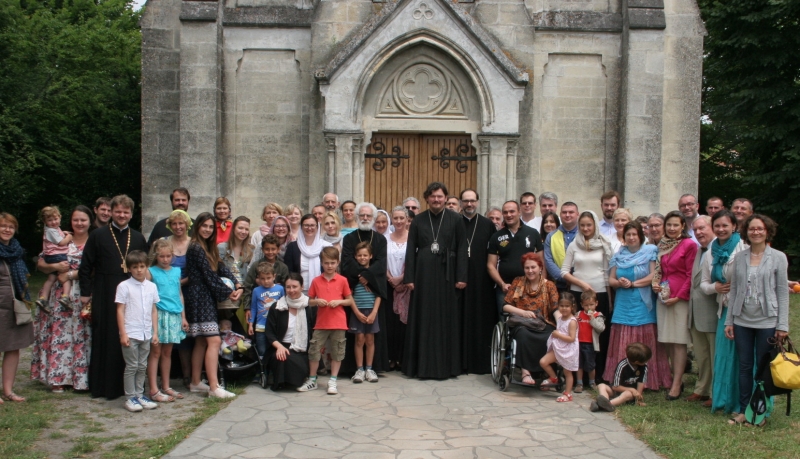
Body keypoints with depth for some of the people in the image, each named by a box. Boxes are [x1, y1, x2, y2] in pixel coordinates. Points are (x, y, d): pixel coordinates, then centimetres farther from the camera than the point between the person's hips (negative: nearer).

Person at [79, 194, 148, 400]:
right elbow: (85, 267, 2)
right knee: (105, 341, 1)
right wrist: (86, 292, -2)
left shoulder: (138, 238, 12)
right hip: (105, 296, -2)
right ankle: (104, 386, 10)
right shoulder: (98, 236, 2)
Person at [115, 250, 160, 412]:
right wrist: (123, 333, -10)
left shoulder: (152, 286, 7)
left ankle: (139, 395, 19)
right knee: (131, 366, 1)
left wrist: (155, 332, 8)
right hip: (131, 333, -4)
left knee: (142, 366, 10)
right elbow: (120, 310, -6)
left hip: (146, 334, 4)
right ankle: (130, 398, 10)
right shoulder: (124, 286, -5)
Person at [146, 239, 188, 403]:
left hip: (174, 316, 4)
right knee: (155, 352, 0)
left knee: (167, 353, 12)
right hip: (158, 315, -4)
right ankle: (154, 390, 3)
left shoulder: (176, 271, 11)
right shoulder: (151, 272, -2)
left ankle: (166, 387, 20)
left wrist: (183, 317, 14)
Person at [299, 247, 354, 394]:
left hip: (338, 323, -1)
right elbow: (309, 301, 9)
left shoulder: (342, 280, -2)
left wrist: (339, 301, -13)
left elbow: (350, 301, 4)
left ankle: (333, 381, 15)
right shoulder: (316, 281, 2)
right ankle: (312, 380, 20)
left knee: (337, 352, 5)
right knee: (314, 351, 5)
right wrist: (317, 301, -12)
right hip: (321, 323, 1)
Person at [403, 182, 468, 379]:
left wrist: (461, 277, -7)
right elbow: (410, 250, 5)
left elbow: (462, 249, 0)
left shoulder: (455, 219, 3)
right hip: (423, 274, 1)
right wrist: (409, 277, -3)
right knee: (422, 318, 4)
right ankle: (422, 365, 12)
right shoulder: (418, 220, 6)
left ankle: (446, 365, 12)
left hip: (446, 275, -1)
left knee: (446, 318, 4)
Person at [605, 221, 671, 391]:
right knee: (622, 345, 1)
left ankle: (647, 381, 3)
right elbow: (611, 279, 12)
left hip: (643, 305, -4)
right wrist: (619, 282, -9)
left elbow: (653, 276, -8)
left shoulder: (649, 252, 2)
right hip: (623, 305, 4)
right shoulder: (619, 256, 14)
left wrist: (633, 283, -12)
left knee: (644, 345, -3)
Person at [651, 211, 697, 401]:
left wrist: (678, 296, -13)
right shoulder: (662, 245, 14)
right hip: (663, 297, 6)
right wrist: (655, 283, 5)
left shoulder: (689, 245, -6)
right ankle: (675, 378, 19)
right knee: (667, 340, 8)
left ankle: (677, 384, -2)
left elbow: (691, 275, -9)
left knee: (679, 341, -4)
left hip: (680, 298, -6)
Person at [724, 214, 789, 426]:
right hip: (742, 321, 3)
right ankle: (743, 410, 18)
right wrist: (728, 320, 5)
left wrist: (782, 325, -7)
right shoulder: (739, 258, 5)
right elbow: (733, 290, 8)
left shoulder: (778, 257, -2)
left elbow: (783, 293, -3)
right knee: (744, 366, 9)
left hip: (767, 321, -3)